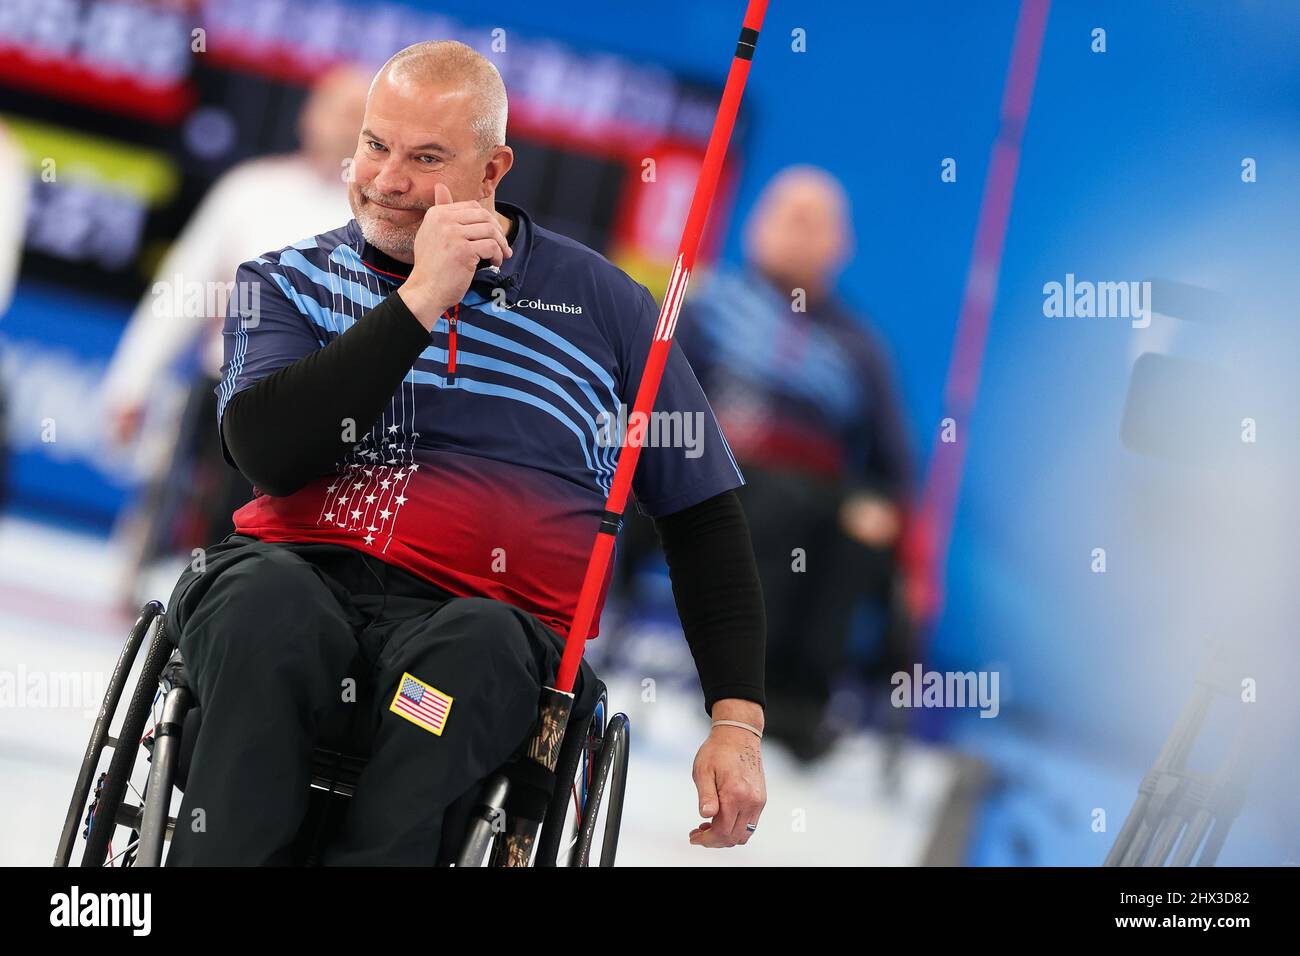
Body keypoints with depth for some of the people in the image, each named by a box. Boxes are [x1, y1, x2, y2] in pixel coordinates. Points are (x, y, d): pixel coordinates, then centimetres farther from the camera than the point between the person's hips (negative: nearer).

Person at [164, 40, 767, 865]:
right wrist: (420, 299, -7)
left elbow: (705, 517, 17)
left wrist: (738, 722, 6)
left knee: (472, 649, -37)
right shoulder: (290, 281, 17)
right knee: (268, 603, -36)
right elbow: (267, 453, -4)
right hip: (299, 576, 1)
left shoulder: (600, 303, 15)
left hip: (487, 617, 0)